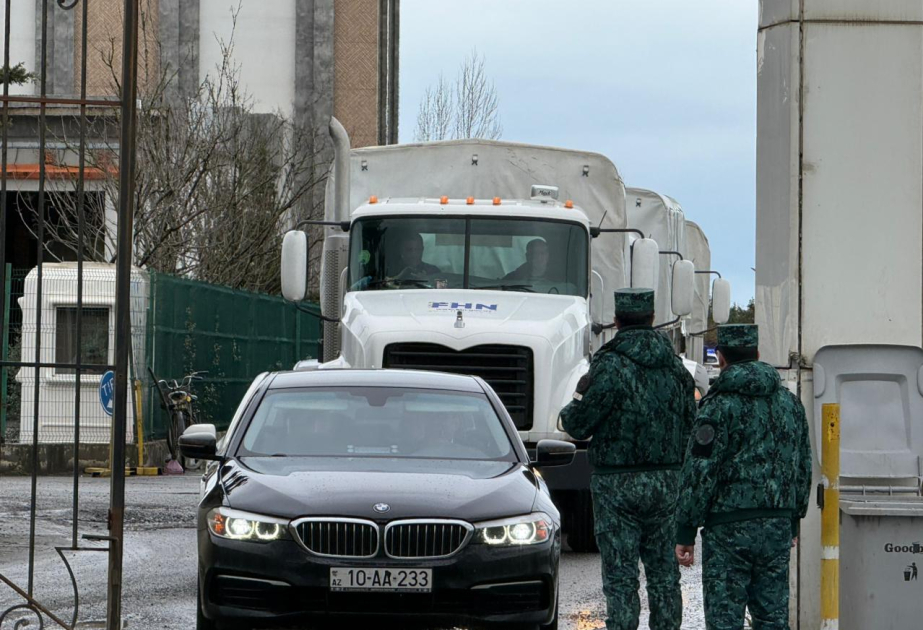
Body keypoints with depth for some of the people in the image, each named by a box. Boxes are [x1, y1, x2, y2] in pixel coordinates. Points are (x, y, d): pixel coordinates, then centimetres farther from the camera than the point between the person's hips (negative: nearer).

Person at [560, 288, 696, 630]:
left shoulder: (610, 367, -13)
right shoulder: (675, 366, 6)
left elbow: (578, 425, -10)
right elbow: (690, 425, 13)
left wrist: (577, 400, 11)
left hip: (617, 485, -5)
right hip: (666, 481, 5)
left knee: (620, 576, -3)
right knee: (663, 570, 13)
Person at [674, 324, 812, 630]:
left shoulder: (720, 406, -11)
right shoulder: (790, 403, 10)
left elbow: (699, 475, -13)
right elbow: (803, 469, 17)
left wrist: (685, 532, -8)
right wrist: (793, 522, 26)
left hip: (729, 528, -6)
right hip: (778, 528, 6)